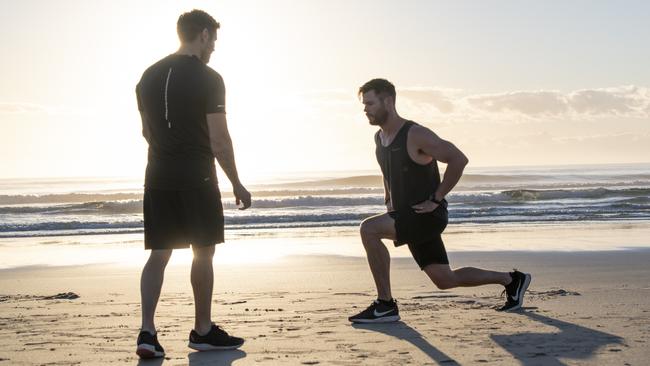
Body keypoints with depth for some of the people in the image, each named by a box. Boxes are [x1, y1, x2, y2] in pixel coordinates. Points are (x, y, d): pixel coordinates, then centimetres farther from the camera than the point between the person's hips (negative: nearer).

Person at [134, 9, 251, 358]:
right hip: (197, 176, -6)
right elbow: (219, 140, -12)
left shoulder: (149, 76, 11)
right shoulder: (207, 78, -9)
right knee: (203, 252, 6)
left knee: (159, 253, 6)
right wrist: (237, 184, -4)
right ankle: (203, 331, 15)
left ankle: (147, 331, -5)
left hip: (158, 175, 6)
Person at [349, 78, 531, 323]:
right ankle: (511, 279, 31)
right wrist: (389, 201, 16)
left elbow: (458, 159, -22)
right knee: (445, 280, 14)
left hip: (428, 215, -9)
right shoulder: (379, 138, 9)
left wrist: (436, 199, -20)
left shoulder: (415, 135, -17)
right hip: (405, 217, 9)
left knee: (368, 229, -26)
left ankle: (385, 305, -17)